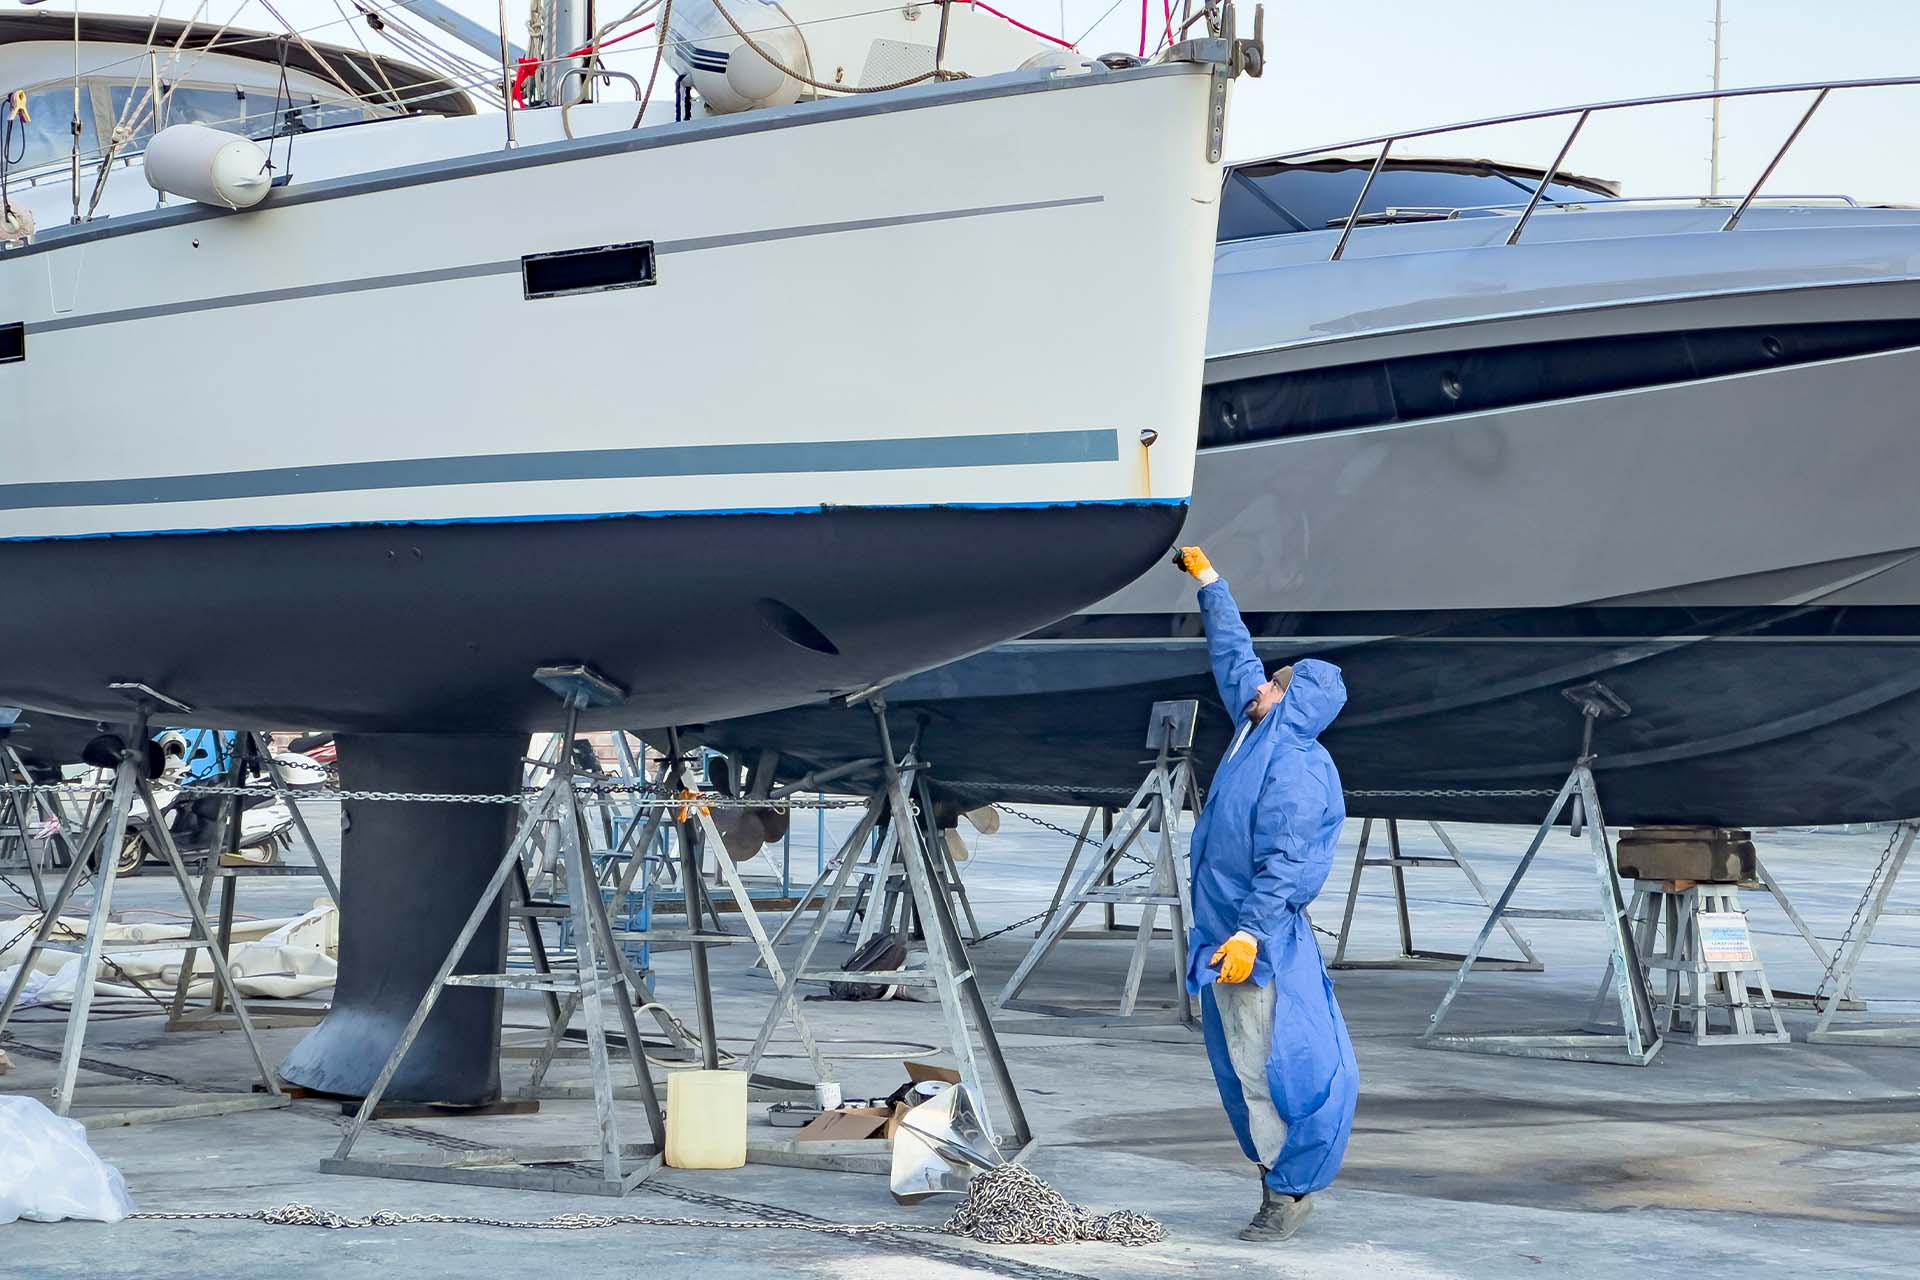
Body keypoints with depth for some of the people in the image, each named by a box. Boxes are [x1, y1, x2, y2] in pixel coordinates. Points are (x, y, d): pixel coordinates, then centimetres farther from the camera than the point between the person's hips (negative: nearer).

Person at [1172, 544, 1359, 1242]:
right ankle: (1280, 1187, 18)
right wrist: (1206, 578, 29)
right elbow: (1232, 655, 24)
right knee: (1242, 1071, 11)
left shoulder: (1295, 768, -15)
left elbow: (1285, 862, -22)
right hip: (1221, 936, 10)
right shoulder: (1257, 733, 11)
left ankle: (1288, 1191, 1)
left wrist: (1249, 934, -29)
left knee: (1271, 1070, -6)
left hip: (1260, 947, -10)